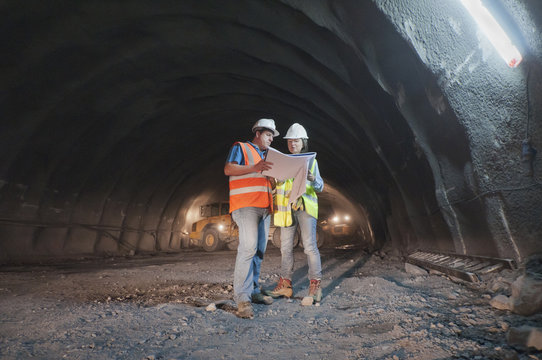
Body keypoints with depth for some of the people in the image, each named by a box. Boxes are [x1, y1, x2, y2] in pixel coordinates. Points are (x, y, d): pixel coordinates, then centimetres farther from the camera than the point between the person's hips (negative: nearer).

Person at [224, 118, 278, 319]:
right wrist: (254, 168, -19)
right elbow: (228, 169, -9)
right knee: (248, 247, -18)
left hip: (264, 207, 8)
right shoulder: (241, 148, 6)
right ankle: (242, 298, -14)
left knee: (259, 250, 6)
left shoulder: (265, 156, 29)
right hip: (246, 205, -8)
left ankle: (253, 291, 15)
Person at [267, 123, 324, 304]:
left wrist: (313, 179, -16)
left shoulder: (311, 161, 9)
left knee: (310, 246, -7)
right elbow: (275, 183, 11)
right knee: (285, 247, 6)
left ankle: (315, 285, 4)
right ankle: (285, 285, 16)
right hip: (286, 207, 3)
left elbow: (320, 187, 6)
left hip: (305, 206, -2)